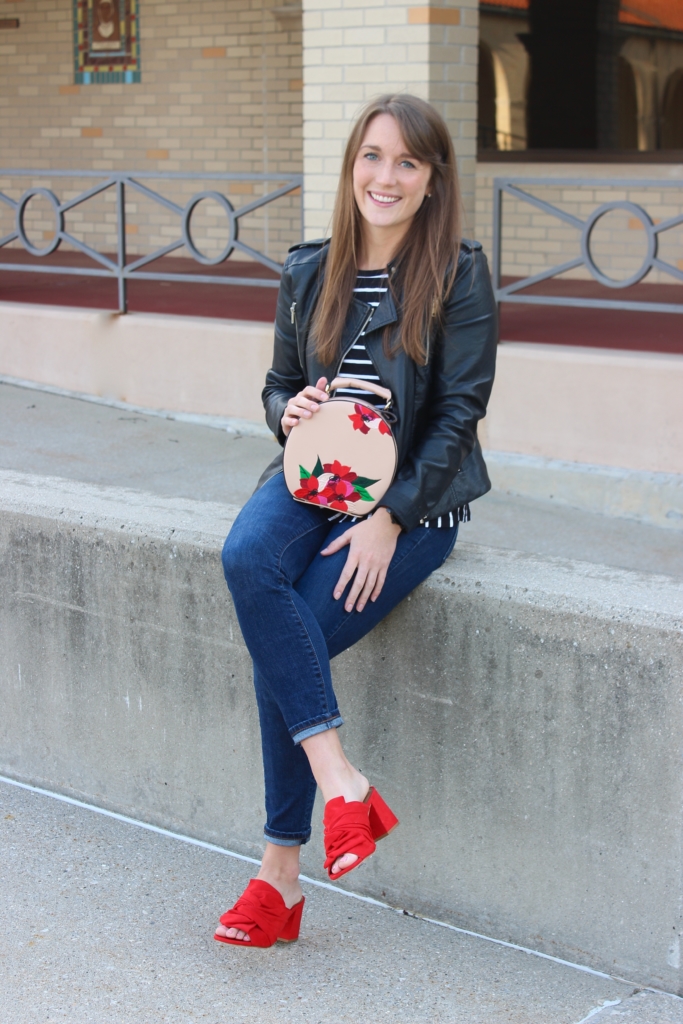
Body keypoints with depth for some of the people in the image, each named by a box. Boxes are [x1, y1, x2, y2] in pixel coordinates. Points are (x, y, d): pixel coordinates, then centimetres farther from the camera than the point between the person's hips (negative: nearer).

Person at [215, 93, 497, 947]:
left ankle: (281, 871, -9)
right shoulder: (307, 272, 9)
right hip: (314, 481, 4)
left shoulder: (458, 276, -5)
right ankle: (339, 782, -26)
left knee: (284, 644, -23)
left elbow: (459, 412, -8)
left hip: (413, 502, -4)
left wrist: (391, 516, -17)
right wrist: (289, 410, -8)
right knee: (247, 560, -30)